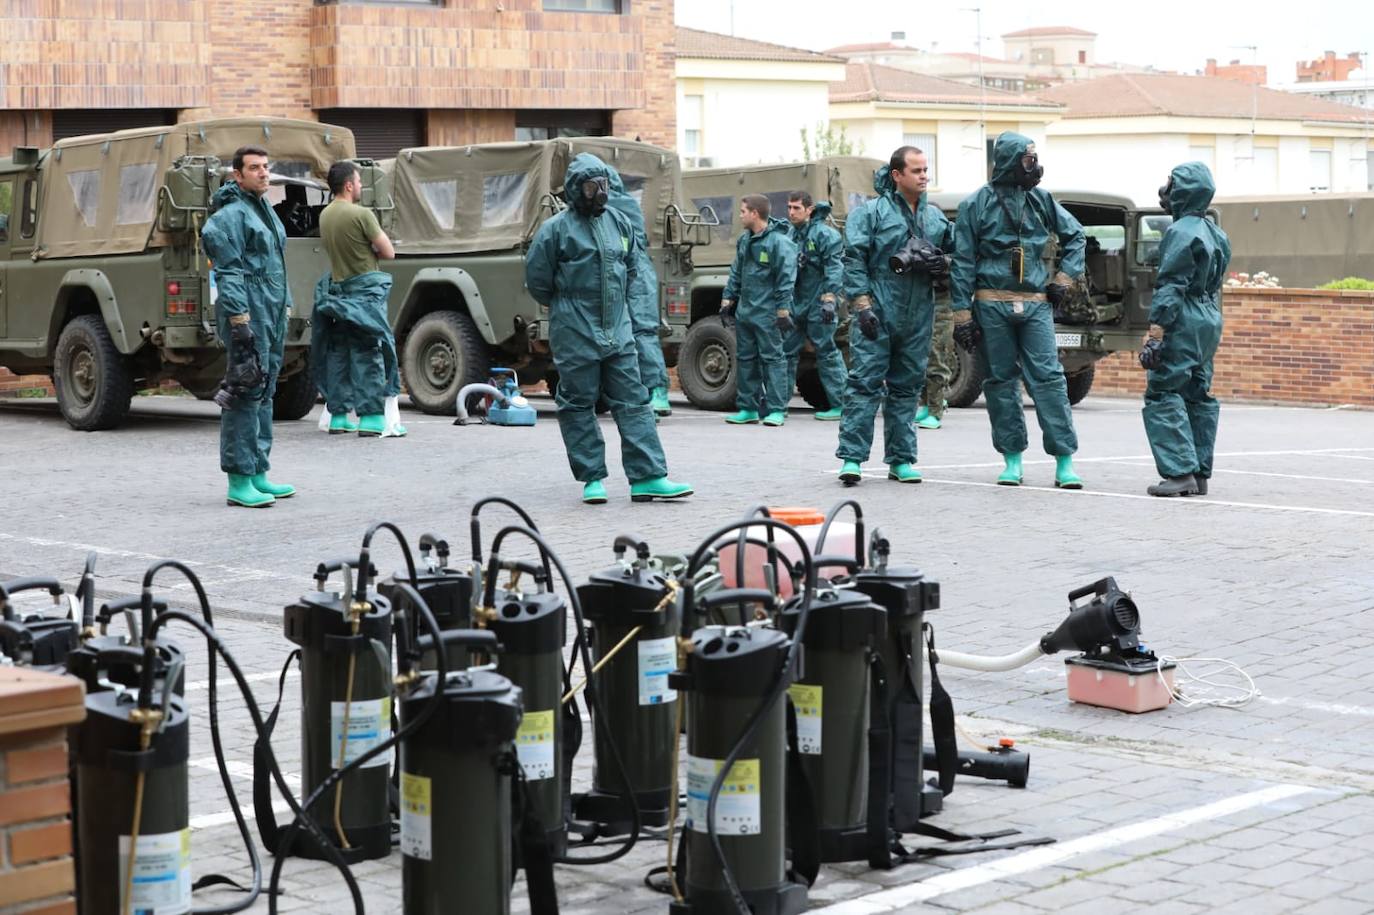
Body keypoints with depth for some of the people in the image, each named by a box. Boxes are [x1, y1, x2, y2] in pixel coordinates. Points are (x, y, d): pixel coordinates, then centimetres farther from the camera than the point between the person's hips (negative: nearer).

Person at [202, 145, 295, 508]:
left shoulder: (267, 212, 19)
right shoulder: (231, 215, -11)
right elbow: (228, 272, -17)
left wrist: (285, 307, 24)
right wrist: (239, 321, -21)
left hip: (272, 315, 10)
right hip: (248, 315, -10)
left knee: (264, 393, 13)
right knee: (247, 393, -11)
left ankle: (259, 474, 20)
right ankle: (239, 481, -10)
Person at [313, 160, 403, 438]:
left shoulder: (325, 215, 8)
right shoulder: (361, 215, -15)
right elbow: (388, 252, -10)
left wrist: (360, 251, 6)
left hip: (337, 288, 7)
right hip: (365, 289, -7)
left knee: (337, 353, 11)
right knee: (369, 355, -5)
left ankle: (338, 417, 14)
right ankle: (371, 417, -7)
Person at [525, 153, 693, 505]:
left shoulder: (620, 224, 9)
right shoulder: (556, 229, -7)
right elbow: (537, 279, -2)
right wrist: (568, 308, 8)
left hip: (618, 331, 5)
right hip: (575, 337, -5)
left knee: (633, 402, 0)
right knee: (578, 405, 2)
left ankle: (648, 477, -1)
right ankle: (592, 478, 10)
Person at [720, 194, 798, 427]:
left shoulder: (779, 242, -12)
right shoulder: (744, 241, 13)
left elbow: (786, 281, -14)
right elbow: (736, 274, 21)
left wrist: (783, 312, -17)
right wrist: (727, 301, 16)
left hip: (767, 314, -8)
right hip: (744, 311, 8)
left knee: (772, 359, -4)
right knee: (745, 359, 11)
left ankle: (777, 410, -1)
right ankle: (748, 408, 18)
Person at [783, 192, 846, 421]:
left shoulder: (825, 234, -8)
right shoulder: (790, 236, 14)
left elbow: (835, 270, -15)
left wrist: (830, 299, -23)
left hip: (817, 306, -8)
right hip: (796, 304, 8)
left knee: (826, 352, -5)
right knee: (786, 350, 9)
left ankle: (840, 404, 0)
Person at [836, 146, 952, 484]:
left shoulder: (936, 217, 13)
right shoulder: (871, 212, -3)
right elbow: (854, 259, -7)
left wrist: (943, 264, 1)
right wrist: (862, 304, -14)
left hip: (918, 317, 5)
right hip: (877, 313, -5)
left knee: (907, 386, 9)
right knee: (865, 382, -8)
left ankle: (901, 459, 15)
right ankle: (852, 458, -8)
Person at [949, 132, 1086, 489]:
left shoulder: (1040, 200, 9)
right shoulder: (976, 205, -1)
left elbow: (1075, 236, 23)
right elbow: (963, 263, 0)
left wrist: (1064, 279, 12)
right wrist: (962, 315, -5)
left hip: (1036, 305, 2)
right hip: (992, 305, -2)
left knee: (1049, 378, -6)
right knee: (1001, 380, 4)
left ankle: (1065, 462, -6)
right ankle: (1012, 459, 13)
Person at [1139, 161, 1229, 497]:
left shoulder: (1181, 232, -14)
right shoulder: (1215, 233, 15)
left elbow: (1170, 287, -19)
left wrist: (1154, 334, -20)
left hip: (1184, 322, -10)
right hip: (1210, 320, 10)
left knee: (1163, 395, -7)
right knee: (1198, 396, 12)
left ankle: (1181, 472, -14)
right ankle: (1200, 475, 13)